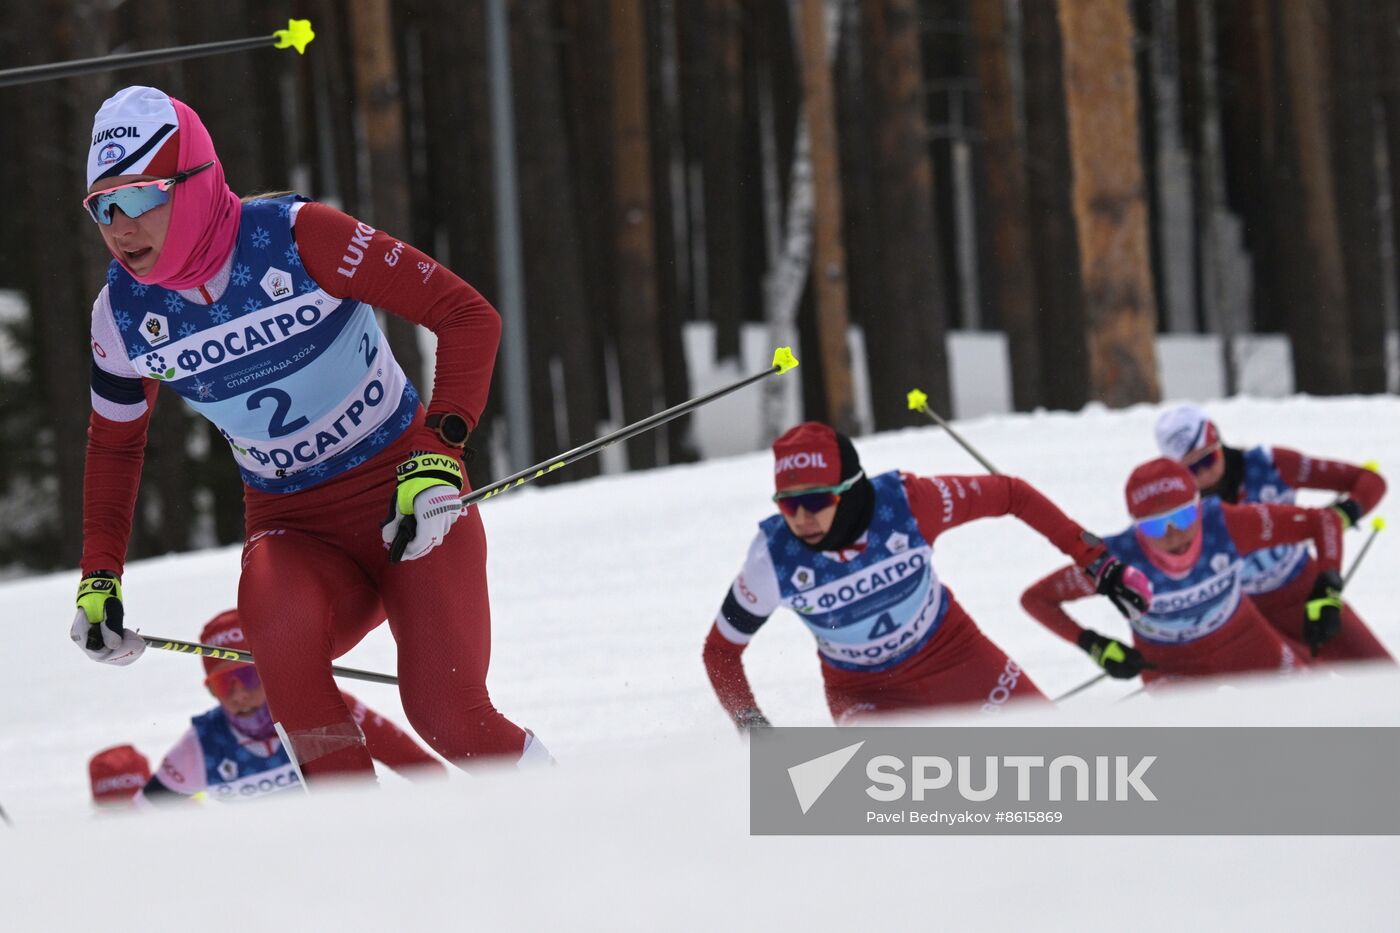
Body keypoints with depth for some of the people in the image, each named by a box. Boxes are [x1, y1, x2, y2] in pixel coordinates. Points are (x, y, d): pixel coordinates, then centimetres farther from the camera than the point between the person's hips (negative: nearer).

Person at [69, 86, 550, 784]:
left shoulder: (297, 237, -18)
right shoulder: (123, 315, -3)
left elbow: (469, 315, -14)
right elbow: (114, 445, 17)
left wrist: (439, 452, -24)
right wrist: (99, 578, 8)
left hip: (410, 499, -3)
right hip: (293, 530, 3)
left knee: (448, 717, -19)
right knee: (277, 630, -33)